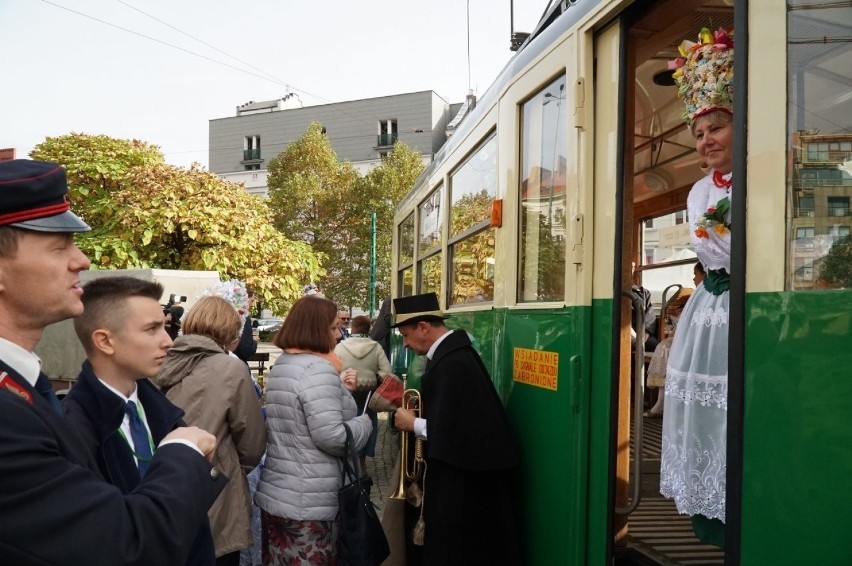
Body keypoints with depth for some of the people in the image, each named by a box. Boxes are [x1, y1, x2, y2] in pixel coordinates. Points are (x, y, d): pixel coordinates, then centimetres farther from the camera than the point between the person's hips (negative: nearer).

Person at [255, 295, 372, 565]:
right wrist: (364, 423, -8)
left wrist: (340, 391, 13)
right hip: (308, 503, -9)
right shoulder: (318, 368, -19)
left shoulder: (281, 364, 12)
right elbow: (331, 436, -24)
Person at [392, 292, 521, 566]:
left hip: (463, 479, -10)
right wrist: (416, 414, 1)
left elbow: (448, 431, -28)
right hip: (463, 472, 10)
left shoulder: (452, 362, -26)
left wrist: (412, 423, -13)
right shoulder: (451, 350, 5)